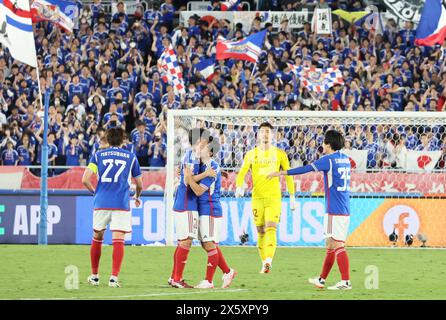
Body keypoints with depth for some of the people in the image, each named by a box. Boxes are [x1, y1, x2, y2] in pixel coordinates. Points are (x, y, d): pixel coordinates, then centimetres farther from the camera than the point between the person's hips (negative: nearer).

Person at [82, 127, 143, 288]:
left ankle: (94, 276, 23)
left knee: (97, 238, 16)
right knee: (118, 240, -4)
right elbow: (139, 185, 16)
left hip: (101, 202, 1)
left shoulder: (98, 155, 8)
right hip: (121, 203, -1)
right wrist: (137, 197, 38)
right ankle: (114, 278, -16)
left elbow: (85, 180, 0)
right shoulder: (131, 157, 9)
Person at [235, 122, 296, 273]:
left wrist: (292, 197, 8)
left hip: (274, 197, -2)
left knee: (271, 229, -17)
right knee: (261, 232, 5)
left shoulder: (279, 154, 5)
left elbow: (288, 175, 10)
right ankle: (264, 263, 12)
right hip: (257, 198, 2)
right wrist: (239, 187, -18)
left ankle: (269, 260, -30)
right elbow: (242, 173, 3)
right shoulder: (251, 154, 8)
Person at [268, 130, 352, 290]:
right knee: (331, 245, 13)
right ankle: (322, 279, 19)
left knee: (338, 245, -7)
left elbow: (305, 169, -9)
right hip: (345, 210, 8)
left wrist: (281, 173, -3)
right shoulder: (345, 159, 12)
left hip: (335, 210, -8)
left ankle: (346, 281, -11)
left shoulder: (329, 160, -11)